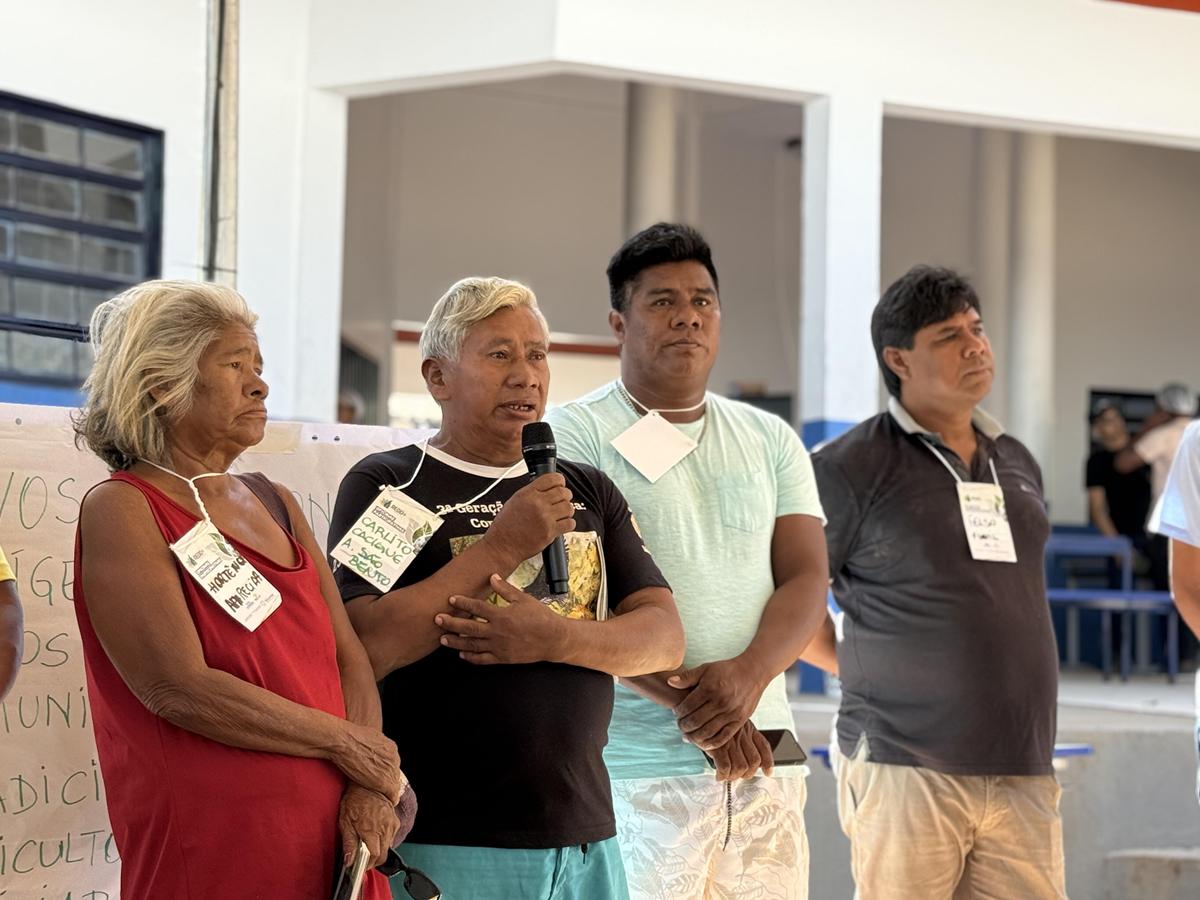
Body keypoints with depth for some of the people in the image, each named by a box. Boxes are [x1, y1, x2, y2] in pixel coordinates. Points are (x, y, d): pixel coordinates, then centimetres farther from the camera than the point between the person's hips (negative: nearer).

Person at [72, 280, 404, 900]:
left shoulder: (274, 504, 13)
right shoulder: (120, 510, -8)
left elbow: (350, 658, 8)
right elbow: (180, 690, -18)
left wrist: (370, 788, -9)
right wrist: (347, 744, -12)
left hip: (333, 842, 6)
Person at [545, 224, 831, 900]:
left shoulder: (772, 441, 16)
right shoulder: (577, 434, 0)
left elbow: (807, 581, 7)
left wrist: (747, 675, -13)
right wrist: (689, 701, -18)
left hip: (765, 760, 5)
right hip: (639, 768, -4)